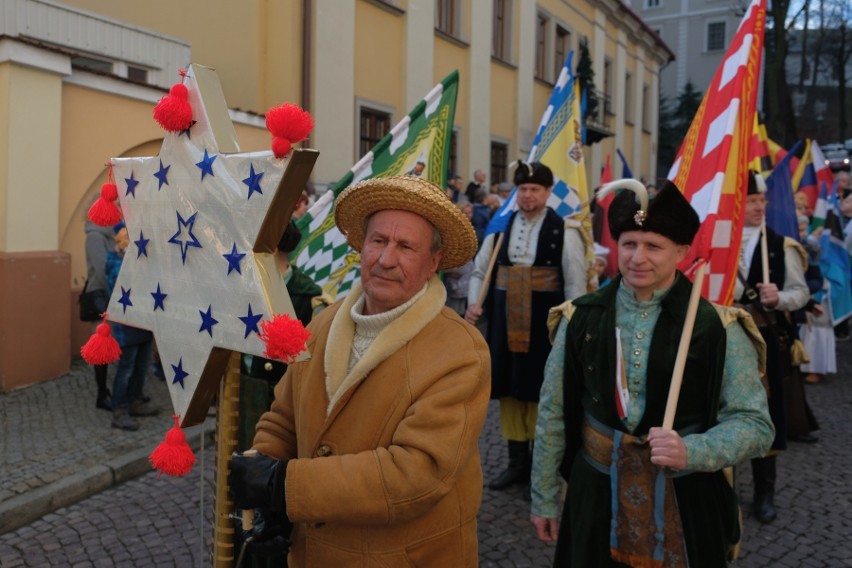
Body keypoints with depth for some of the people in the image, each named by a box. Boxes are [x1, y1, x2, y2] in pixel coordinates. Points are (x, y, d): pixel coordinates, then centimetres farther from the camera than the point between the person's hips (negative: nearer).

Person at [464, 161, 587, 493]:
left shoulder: (563, 230, -5)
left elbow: (575, 283, -4)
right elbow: (480, 270, 13)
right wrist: (473, 304, -1)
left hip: (544, 322, -4)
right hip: (506, 320, 4)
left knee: (539, 391, 2)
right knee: (509, 389, 11)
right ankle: (517, 463, 26)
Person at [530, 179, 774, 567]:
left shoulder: (717, 327, -9)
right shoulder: (580, 318, -4)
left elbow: (755, 423, -9)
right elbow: (553, 412, 2)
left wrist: (692, 452, -27)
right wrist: (544, 497, 5)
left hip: (684, 498, -1)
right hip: (594, 492, 2)